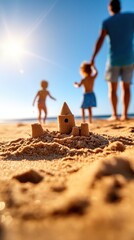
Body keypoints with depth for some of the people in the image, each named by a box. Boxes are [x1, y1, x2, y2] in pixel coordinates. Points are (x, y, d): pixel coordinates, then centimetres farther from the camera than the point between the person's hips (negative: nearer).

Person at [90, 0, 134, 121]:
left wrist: (93, 58, -14)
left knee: (112, 88, 3)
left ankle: (114, 114, -6)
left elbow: (100, 40, -10)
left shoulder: (107, 22, 3)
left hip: (114, 59, -2)